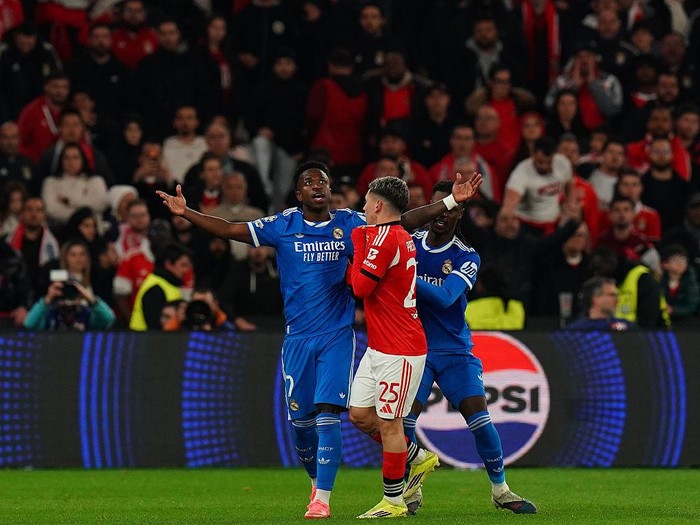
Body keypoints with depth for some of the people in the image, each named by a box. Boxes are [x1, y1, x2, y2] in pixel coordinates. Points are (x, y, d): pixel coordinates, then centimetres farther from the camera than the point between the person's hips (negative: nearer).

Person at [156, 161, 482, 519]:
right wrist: (185, 213, -8)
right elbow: (230, 230, 2)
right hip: (297, 338, 2)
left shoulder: (351, 224, 1)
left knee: (328, 413, -14)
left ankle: (322, 498, -12)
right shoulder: (283, 226, 2)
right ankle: (316, 480, 32)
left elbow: (406, 221, 2)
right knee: (300, 419, 6)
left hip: (338, 337, -2)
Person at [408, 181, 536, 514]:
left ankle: (500, 489, 8)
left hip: (455, 350, -1)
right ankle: (410, 491, 5)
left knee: (479, 417, -9)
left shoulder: (467, 258, -6)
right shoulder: (409, 243, 2)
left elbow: (445, 297, -21)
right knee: (404, 419, -13)